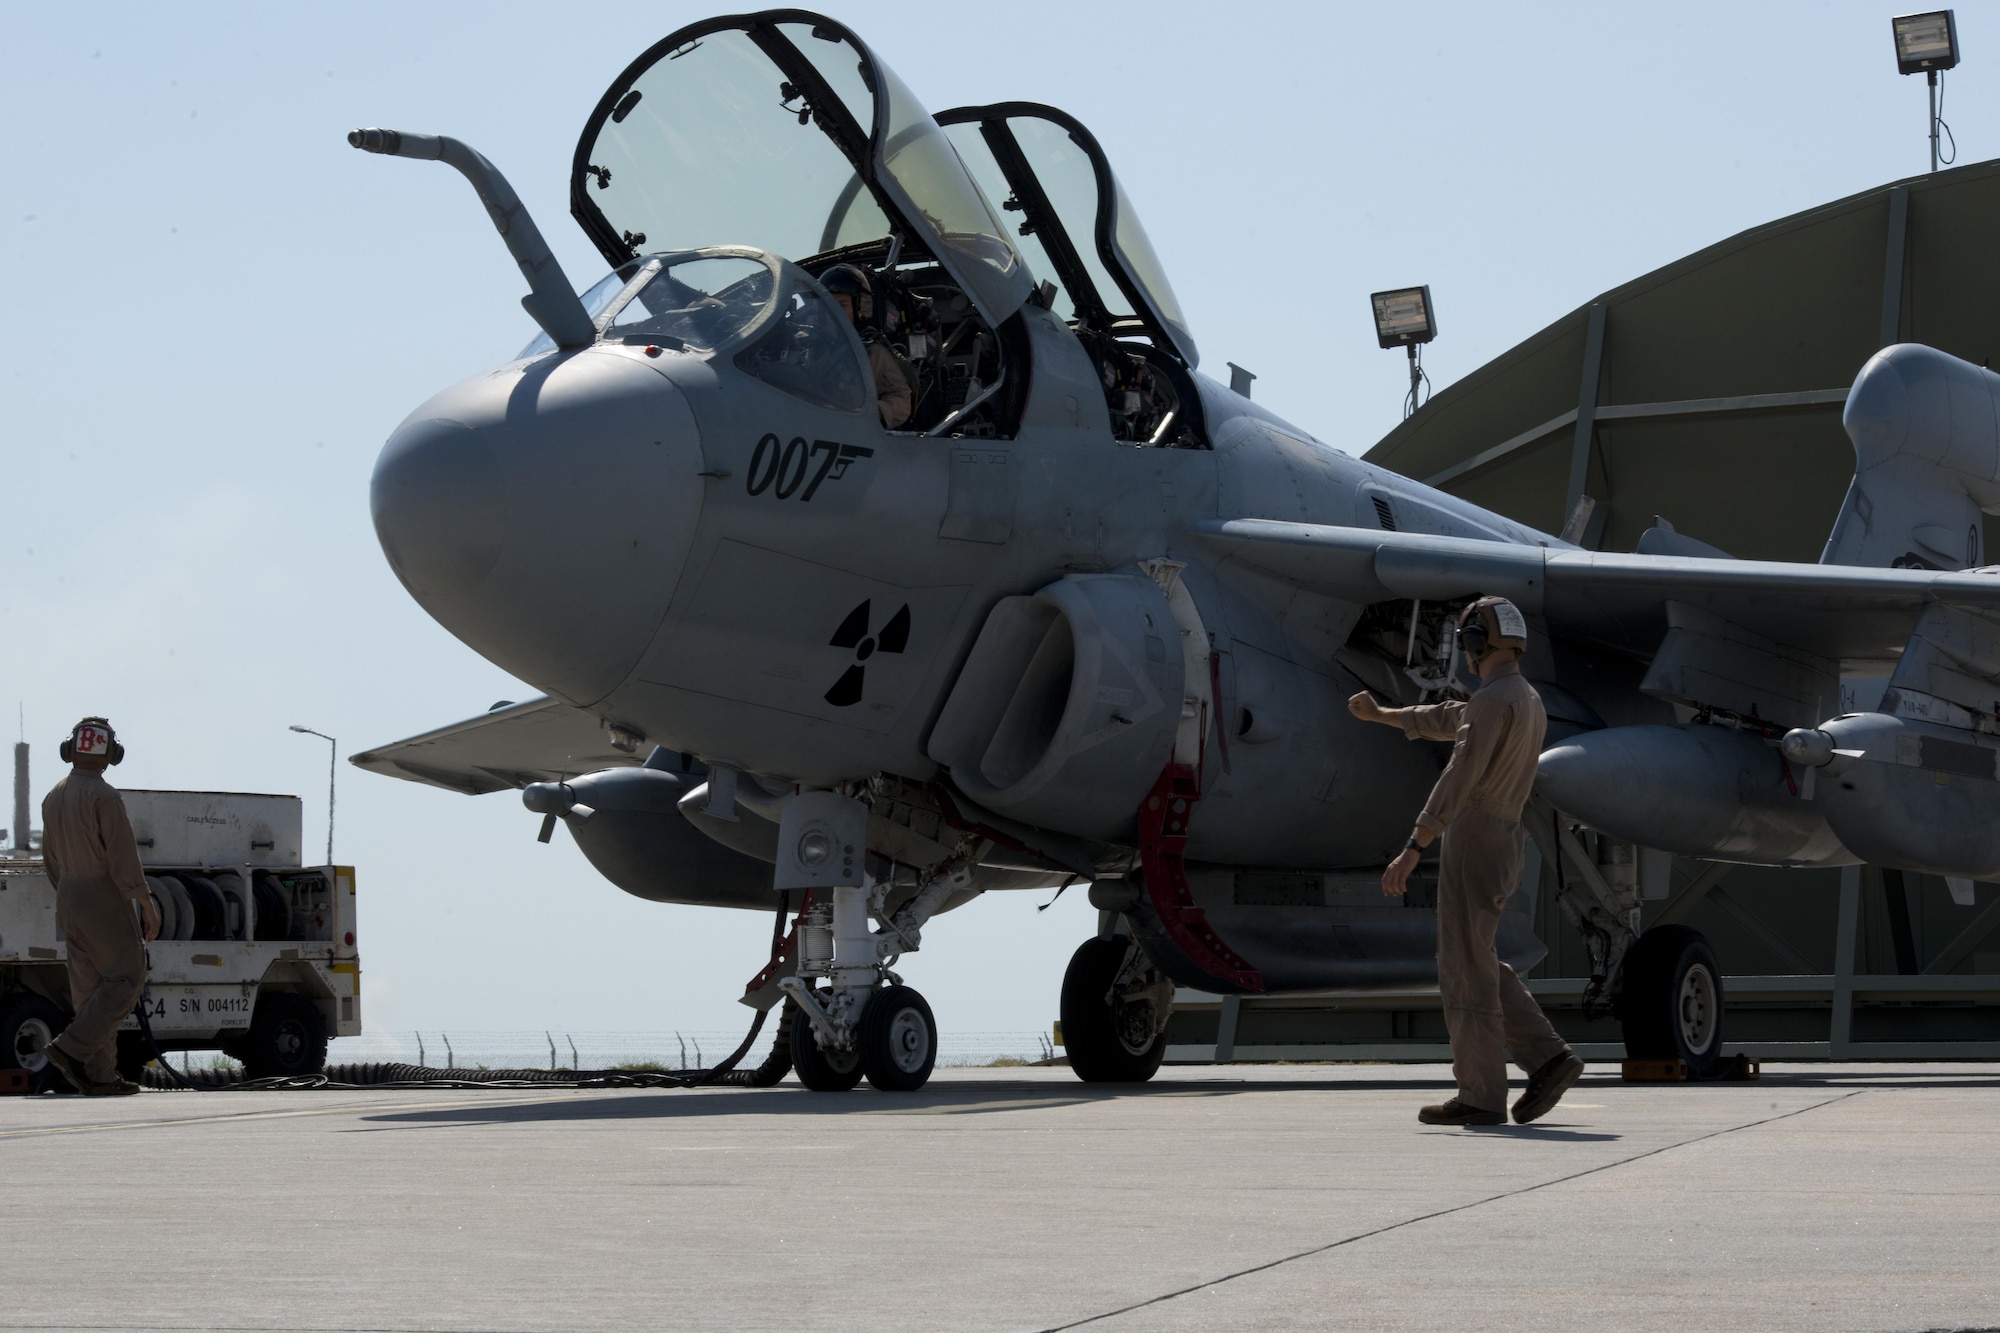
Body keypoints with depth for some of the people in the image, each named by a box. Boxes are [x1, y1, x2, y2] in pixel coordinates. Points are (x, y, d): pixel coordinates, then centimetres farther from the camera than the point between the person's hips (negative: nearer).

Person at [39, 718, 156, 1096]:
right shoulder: (103, 796, -16)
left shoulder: (53, 798, 9)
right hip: (106, 902, -8)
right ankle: (72, 1048, -14)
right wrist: (148, 905, -15)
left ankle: (99, 1076, 4)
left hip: (70, 903, 8)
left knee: (91, 989, 8)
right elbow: (123, 856, -20)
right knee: (126, 980, -2)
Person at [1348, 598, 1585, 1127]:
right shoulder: (1529, 701, 17)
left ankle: (1481, 1097, -2)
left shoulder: (1494, 700, -15)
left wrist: (1412, 850, -25)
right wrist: (1380, 715, 44)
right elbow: (1447, 720, 32)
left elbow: (1459, 779, -22)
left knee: (1467, 972, -4)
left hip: (1474, 841, -10)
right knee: (1475, 965, 16)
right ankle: (1548, 1058, 8)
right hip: (1501, 841, 10)